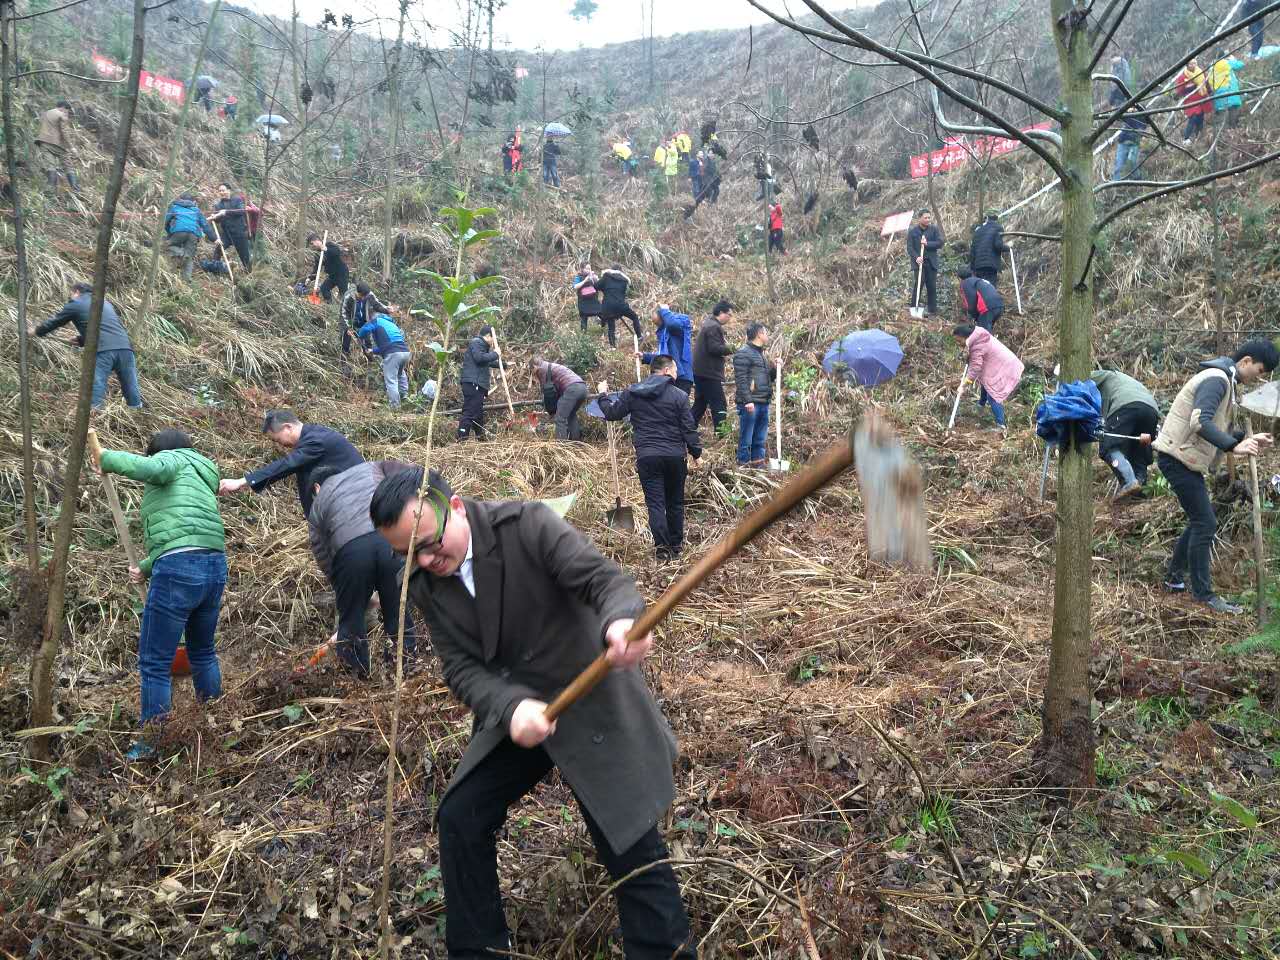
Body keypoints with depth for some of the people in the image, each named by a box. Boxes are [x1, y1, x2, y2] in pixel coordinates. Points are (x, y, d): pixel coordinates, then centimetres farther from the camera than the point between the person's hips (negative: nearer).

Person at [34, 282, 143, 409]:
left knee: (94, 398, -6)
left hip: (103, 351, -5)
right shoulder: (105, 302, 31)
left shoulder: (75, 304, 15)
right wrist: (81, 340, 48)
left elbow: (54, 322, 26)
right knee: (132, 393, 6)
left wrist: (36, 331, 43)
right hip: (125, 347, 5)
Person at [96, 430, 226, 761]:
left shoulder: (172, 460, 8)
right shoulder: (202, 480, 29)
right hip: (216, 568, 8)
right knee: (203, 651, 27)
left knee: (154, 662, 5)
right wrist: (146, 568, 27)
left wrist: (108, 459, -3)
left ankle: (151, 744, 14)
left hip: (178, 570, -8)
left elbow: (150, 468, -18)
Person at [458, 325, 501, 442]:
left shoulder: (482, 344, 27)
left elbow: (487, 362, 39)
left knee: (478, 411, 17)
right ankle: (462, 438, -20)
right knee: (470, 411, -15)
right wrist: (494, 354, -13)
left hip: (478, 384, 11)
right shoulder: (477, 342, -6)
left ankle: (480, 436, 26)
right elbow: (479, 358, -23)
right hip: (473, 383, -11)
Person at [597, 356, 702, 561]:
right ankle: (676, 546, 26)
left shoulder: (632, 393, 3)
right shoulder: (679, 396, -3)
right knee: (675, 503, 15)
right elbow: (689, 429, -3)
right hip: (675, 456, 0)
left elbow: (612, 413, 11)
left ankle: (663, 550, -10)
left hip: (647, 457, 0)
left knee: (655, 504, 0)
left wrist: (602, 396, 28)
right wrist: (696, 452, 8)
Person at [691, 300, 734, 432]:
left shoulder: (707, 324, 18)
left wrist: (727, 349, 7)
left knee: (700, 404, 17)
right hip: (710, 373, -11)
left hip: (700, 372, 11)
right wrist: (731, 349, -12)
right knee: (719, 406, -9)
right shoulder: (714, 327, -14)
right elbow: (715, 348, -24)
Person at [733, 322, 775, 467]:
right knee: (746, 438, -3)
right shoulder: (744, 352, -7)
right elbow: (740, 379, -15)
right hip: (750, 403, -9)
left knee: (760, 439, 12)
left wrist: (775, 368, 8)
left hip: (763, 403, 9)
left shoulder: (761, 354, 22)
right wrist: (747, 400, -22)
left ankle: (758, 464, 19)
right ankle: (743, 465, 2)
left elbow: (768, 378, 27)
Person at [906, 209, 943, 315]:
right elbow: (909, 247, -2)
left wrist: (927, 244, -13)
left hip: (931, 263, 2)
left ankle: (933, 311, 8)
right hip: (918, 263, -2)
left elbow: (940, 243, -1)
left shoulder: (934, 230, 7)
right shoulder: (912, 231, 3)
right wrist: (916, 257, -17)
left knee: (932, 288, 3)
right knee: (917, 286, -9)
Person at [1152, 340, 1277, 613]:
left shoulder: (1225, 382, 18)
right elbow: (1200, 422, -31)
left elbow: (1218, 429, 21)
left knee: (1200, 521, 17)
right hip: (1178, 456, -11)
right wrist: (1235, 447, -37)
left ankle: (1174, 578, 27)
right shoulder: (1216, 379, -17)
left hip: (1185, 458, 11)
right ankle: (1204, 594, -1)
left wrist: (1248, 439, 7)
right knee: (1205, 523, -8)